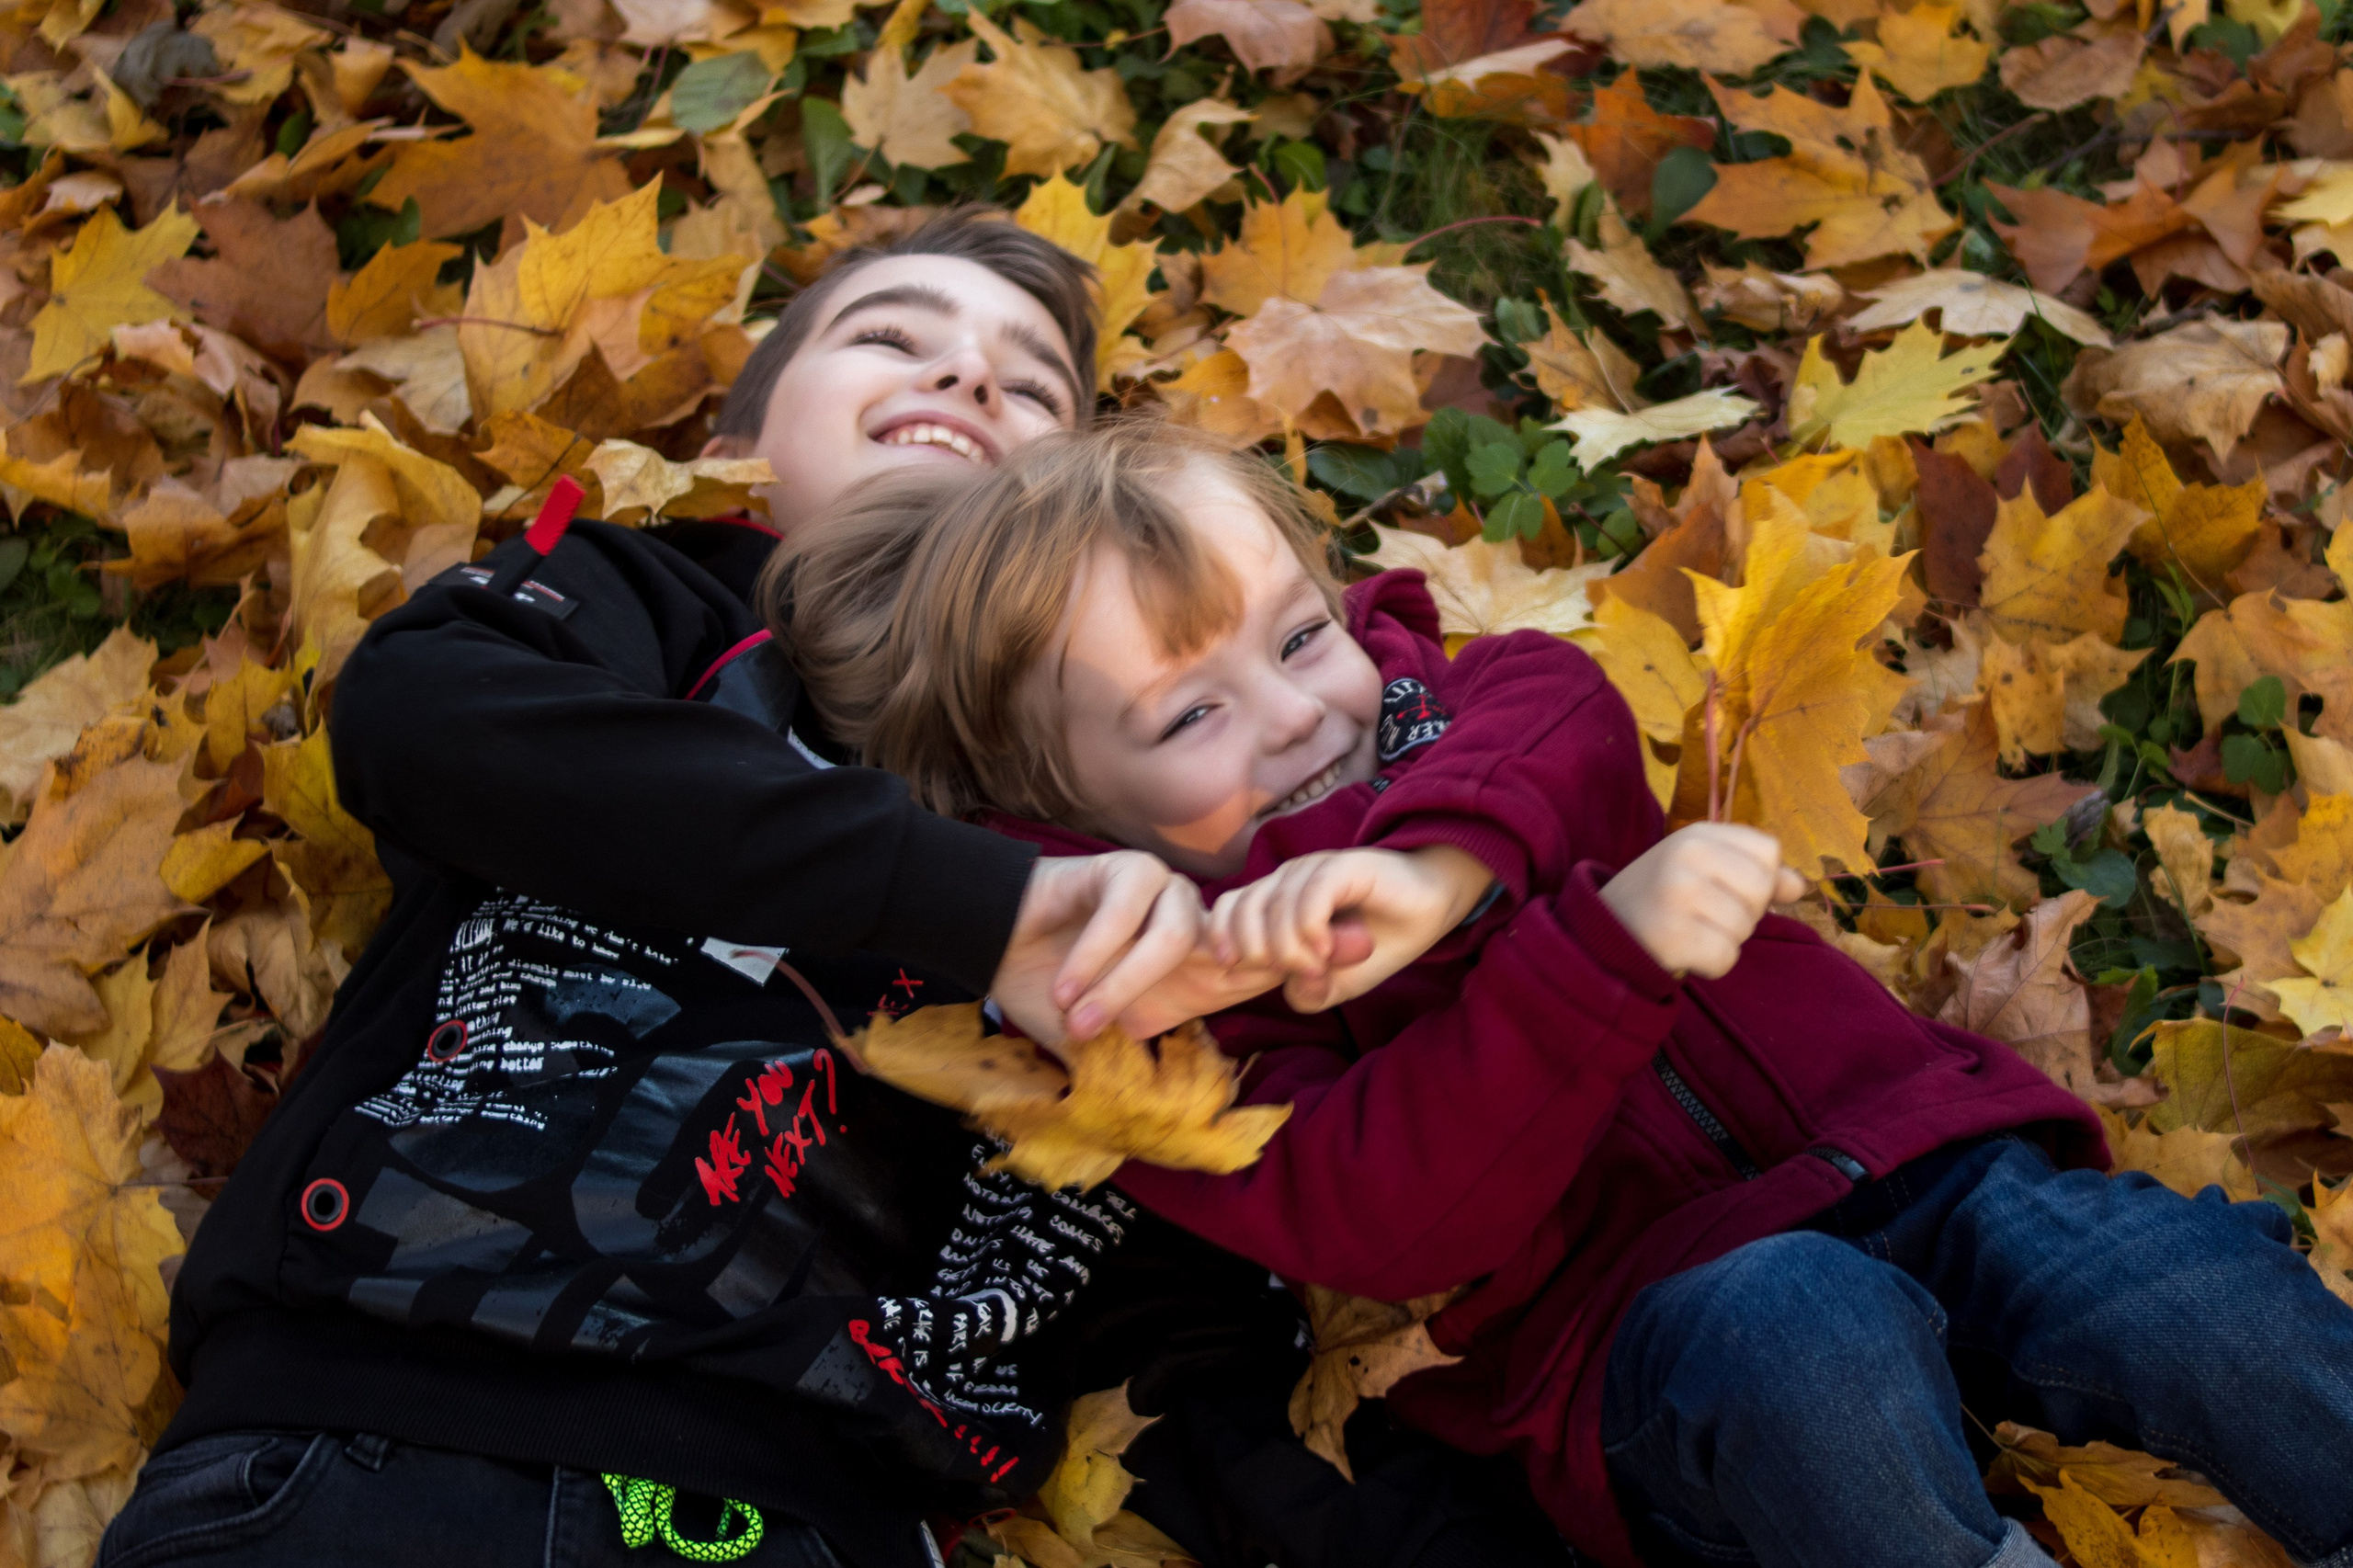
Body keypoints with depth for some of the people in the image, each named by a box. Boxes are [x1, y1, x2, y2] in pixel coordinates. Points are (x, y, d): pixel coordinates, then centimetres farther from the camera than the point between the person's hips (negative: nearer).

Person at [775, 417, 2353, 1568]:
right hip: (1647, 1318, -5)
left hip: (1890, 1138, 5)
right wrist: (1608, 944, -30)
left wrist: (1443, 863, -30)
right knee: (1798, 1337, -37)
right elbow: (1401, 1212, -18)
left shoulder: (1395, 689, 14)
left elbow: (1559, 707, -9)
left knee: (2184, 1292, -22)